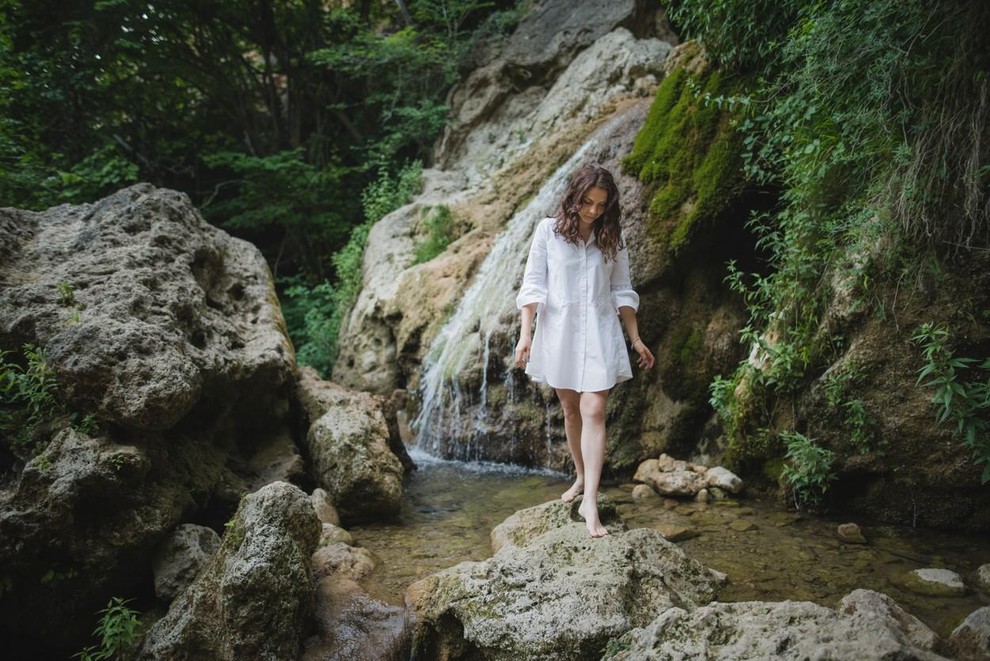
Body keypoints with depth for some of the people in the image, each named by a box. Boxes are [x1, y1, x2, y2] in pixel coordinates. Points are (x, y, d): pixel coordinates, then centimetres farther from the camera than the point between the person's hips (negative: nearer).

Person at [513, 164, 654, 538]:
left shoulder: (612, 238, 4)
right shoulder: (549, 230, -1)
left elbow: (621, 291, 10)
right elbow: (533, 284, -3)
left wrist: (636, 338, 9)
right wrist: (525, 333, -10)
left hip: (599, 333, 0)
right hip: (558, 331, 0)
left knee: (593, 412, -11)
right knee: (570, 411, 13)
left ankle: (590, 502, -11)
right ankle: (581, 478, 32)